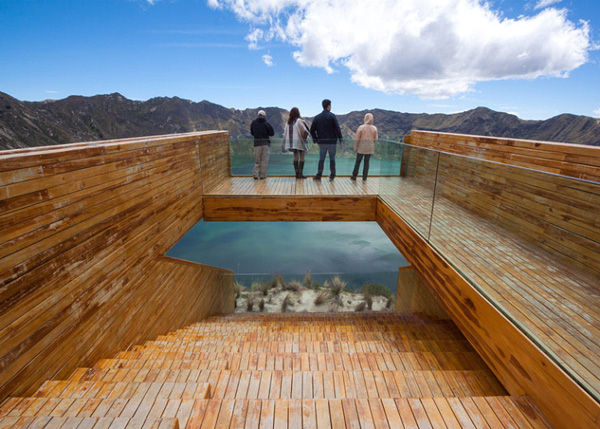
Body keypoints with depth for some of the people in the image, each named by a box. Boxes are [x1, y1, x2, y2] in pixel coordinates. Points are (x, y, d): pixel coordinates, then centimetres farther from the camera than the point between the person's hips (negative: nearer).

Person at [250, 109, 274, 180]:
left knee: (257, 160, 11)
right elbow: (272, 133, -1)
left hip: (257, 143, 2)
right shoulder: (266, 123, -7)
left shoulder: (253, 123, 2)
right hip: (266, 143, -2)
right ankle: (262, 175, 5)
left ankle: (255, 174, 3)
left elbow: (252, 133, 10)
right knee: (264, 160, 5)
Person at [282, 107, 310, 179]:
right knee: (302, 157, 1)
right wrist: (304, 137, 4)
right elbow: (305, 131, -14)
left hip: (291, 141, 6)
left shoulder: (288, 122, 6)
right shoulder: (299, 121, -11)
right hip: (299, 141, -5)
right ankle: (300, 173, -5)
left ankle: (297, 173, 10)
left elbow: (285, 132, 8)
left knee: (295, 157, 10)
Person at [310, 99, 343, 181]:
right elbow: (337, 129, -11)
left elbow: (312, 130, 4)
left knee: (321, 159, 9)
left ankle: (319, 175, 5)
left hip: (322, 142, 2)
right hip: (332, 141, -2)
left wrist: (316, 140, 12)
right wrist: (341, 141, -6)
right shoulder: (332, 116, -6)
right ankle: (332, 176, 13)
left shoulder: (317, 117, 5)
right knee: (332, 159, 9)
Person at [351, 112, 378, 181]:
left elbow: (356, 139, -8)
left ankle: (354, 176, 15)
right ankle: (364, 177, 10)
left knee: (358, 162, 9)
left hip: (361, 148, -2)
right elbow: (375, 139, 3)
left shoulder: (361, 127, -10)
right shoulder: (374, 128, -3)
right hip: (370, 148, 2)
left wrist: (355, 147, 2)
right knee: (366, 162, 8)